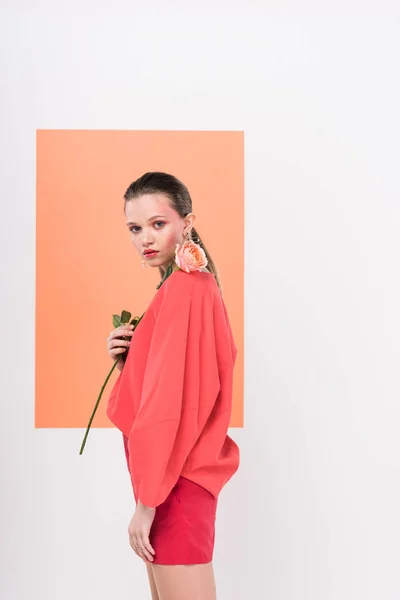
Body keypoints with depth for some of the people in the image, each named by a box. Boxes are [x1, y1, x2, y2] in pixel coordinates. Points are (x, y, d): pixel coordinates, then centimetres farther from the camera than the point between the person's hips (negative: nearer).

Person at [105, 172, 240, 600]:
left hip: (175, 482, -10)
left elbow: (168, 400, -21)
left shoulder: (183, 288, -16)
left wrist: (146, 501, -19)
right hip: (181, 478, 10)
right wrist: (128, 357, -1)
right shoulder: (197, 284, 13)